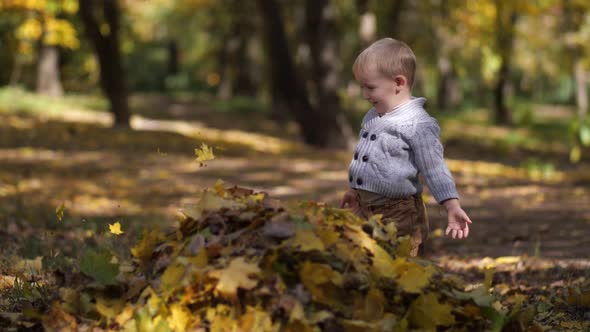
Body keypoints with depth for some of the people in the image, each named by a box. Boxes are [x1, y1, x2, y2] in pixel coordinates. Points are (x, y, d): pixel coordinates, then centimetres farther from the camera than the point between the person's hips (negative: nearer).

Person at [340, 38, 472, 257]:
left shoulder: (418, 125, -15)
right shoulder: (372, 117, 12)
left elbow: (435, 171, -15)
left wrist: (452, 206, -23)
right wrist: (355, 190, 35)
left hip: (398, 215, -8)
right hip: (363, 209, 8)